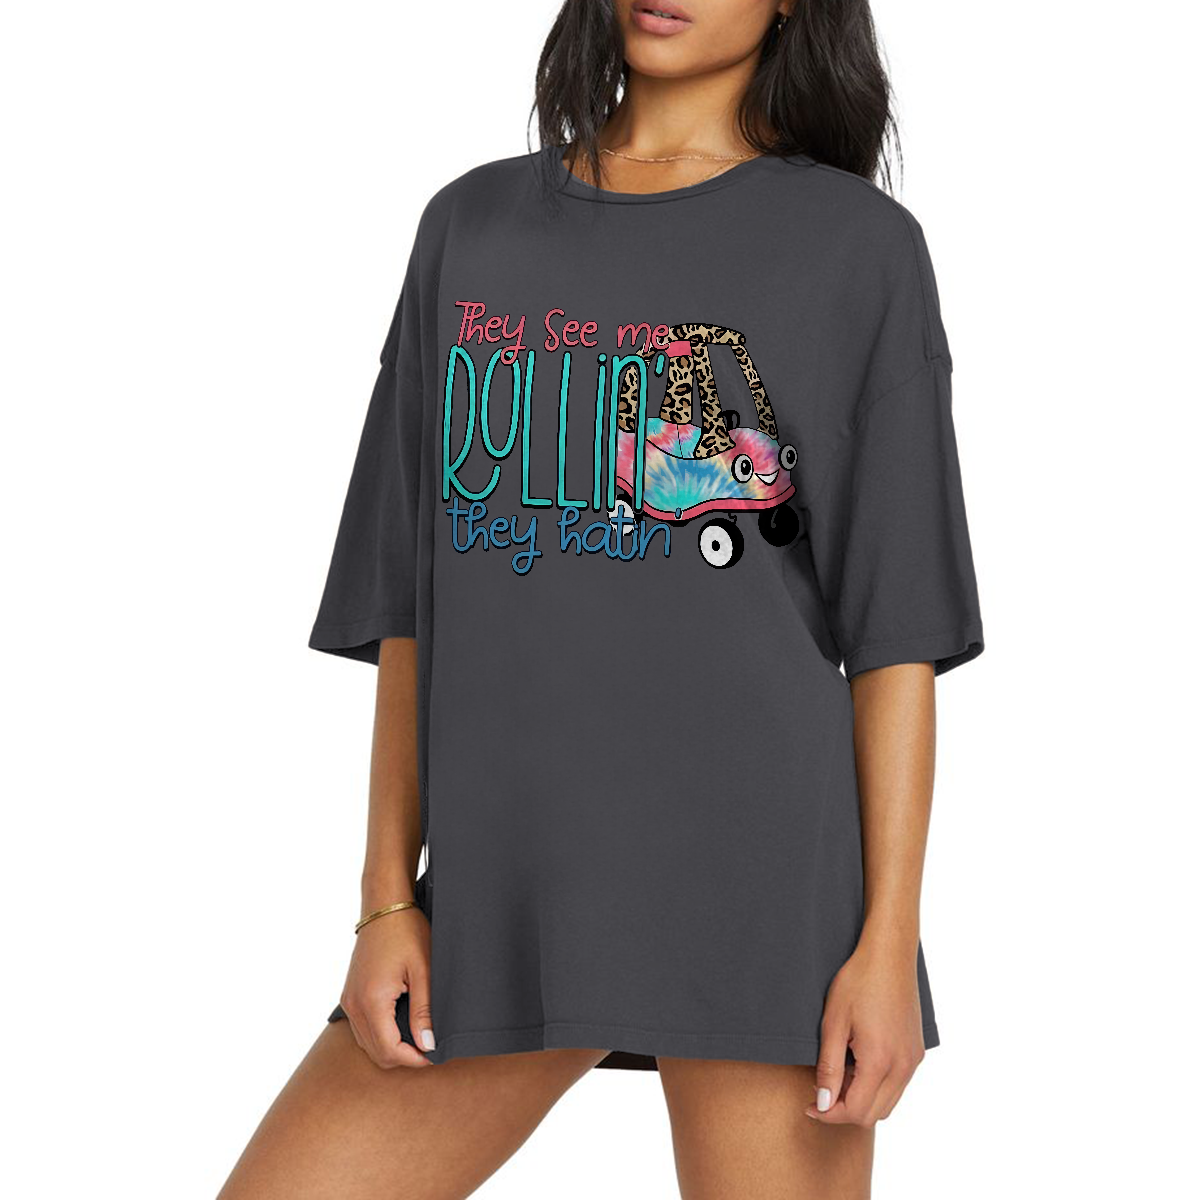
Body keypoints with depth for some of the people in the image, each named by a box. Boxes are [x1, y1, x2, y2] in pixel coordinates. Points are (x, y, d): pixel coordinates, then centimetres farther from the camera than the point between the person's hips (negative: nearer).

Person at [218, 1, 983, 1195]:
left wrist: (890, 941, -7)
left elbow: (895, 627, -1)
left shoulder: (860, 246, 3)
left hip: (762, 875, -3)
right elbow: (411, 597, 12)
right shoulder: (472, 229, 13)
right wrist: (387, 901, 5)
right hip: (507, 890, 4)